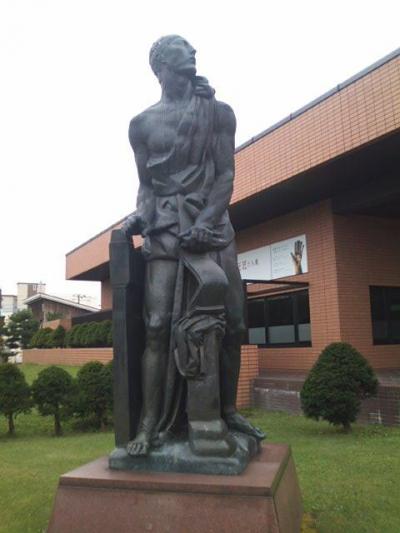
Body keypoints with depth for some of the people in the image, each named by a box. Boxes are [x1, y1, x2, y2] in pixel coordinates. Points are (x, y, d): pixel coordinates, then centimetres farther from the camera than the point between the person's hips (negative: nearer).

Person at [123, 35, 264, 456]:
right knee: (158, 326, -12)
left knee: (232, 323, -2)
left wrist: (206, 221, -12)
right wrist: (140, 214, -10)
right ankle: (149, 424, -9)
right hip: (166, 230, -1)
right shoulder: (142, 123, 12)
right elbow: (147, 183, 11)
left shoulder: (219, 113, 12)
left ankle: (228, 410, 14)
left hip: (214, 224, 2)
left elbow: (226, 174, 3)